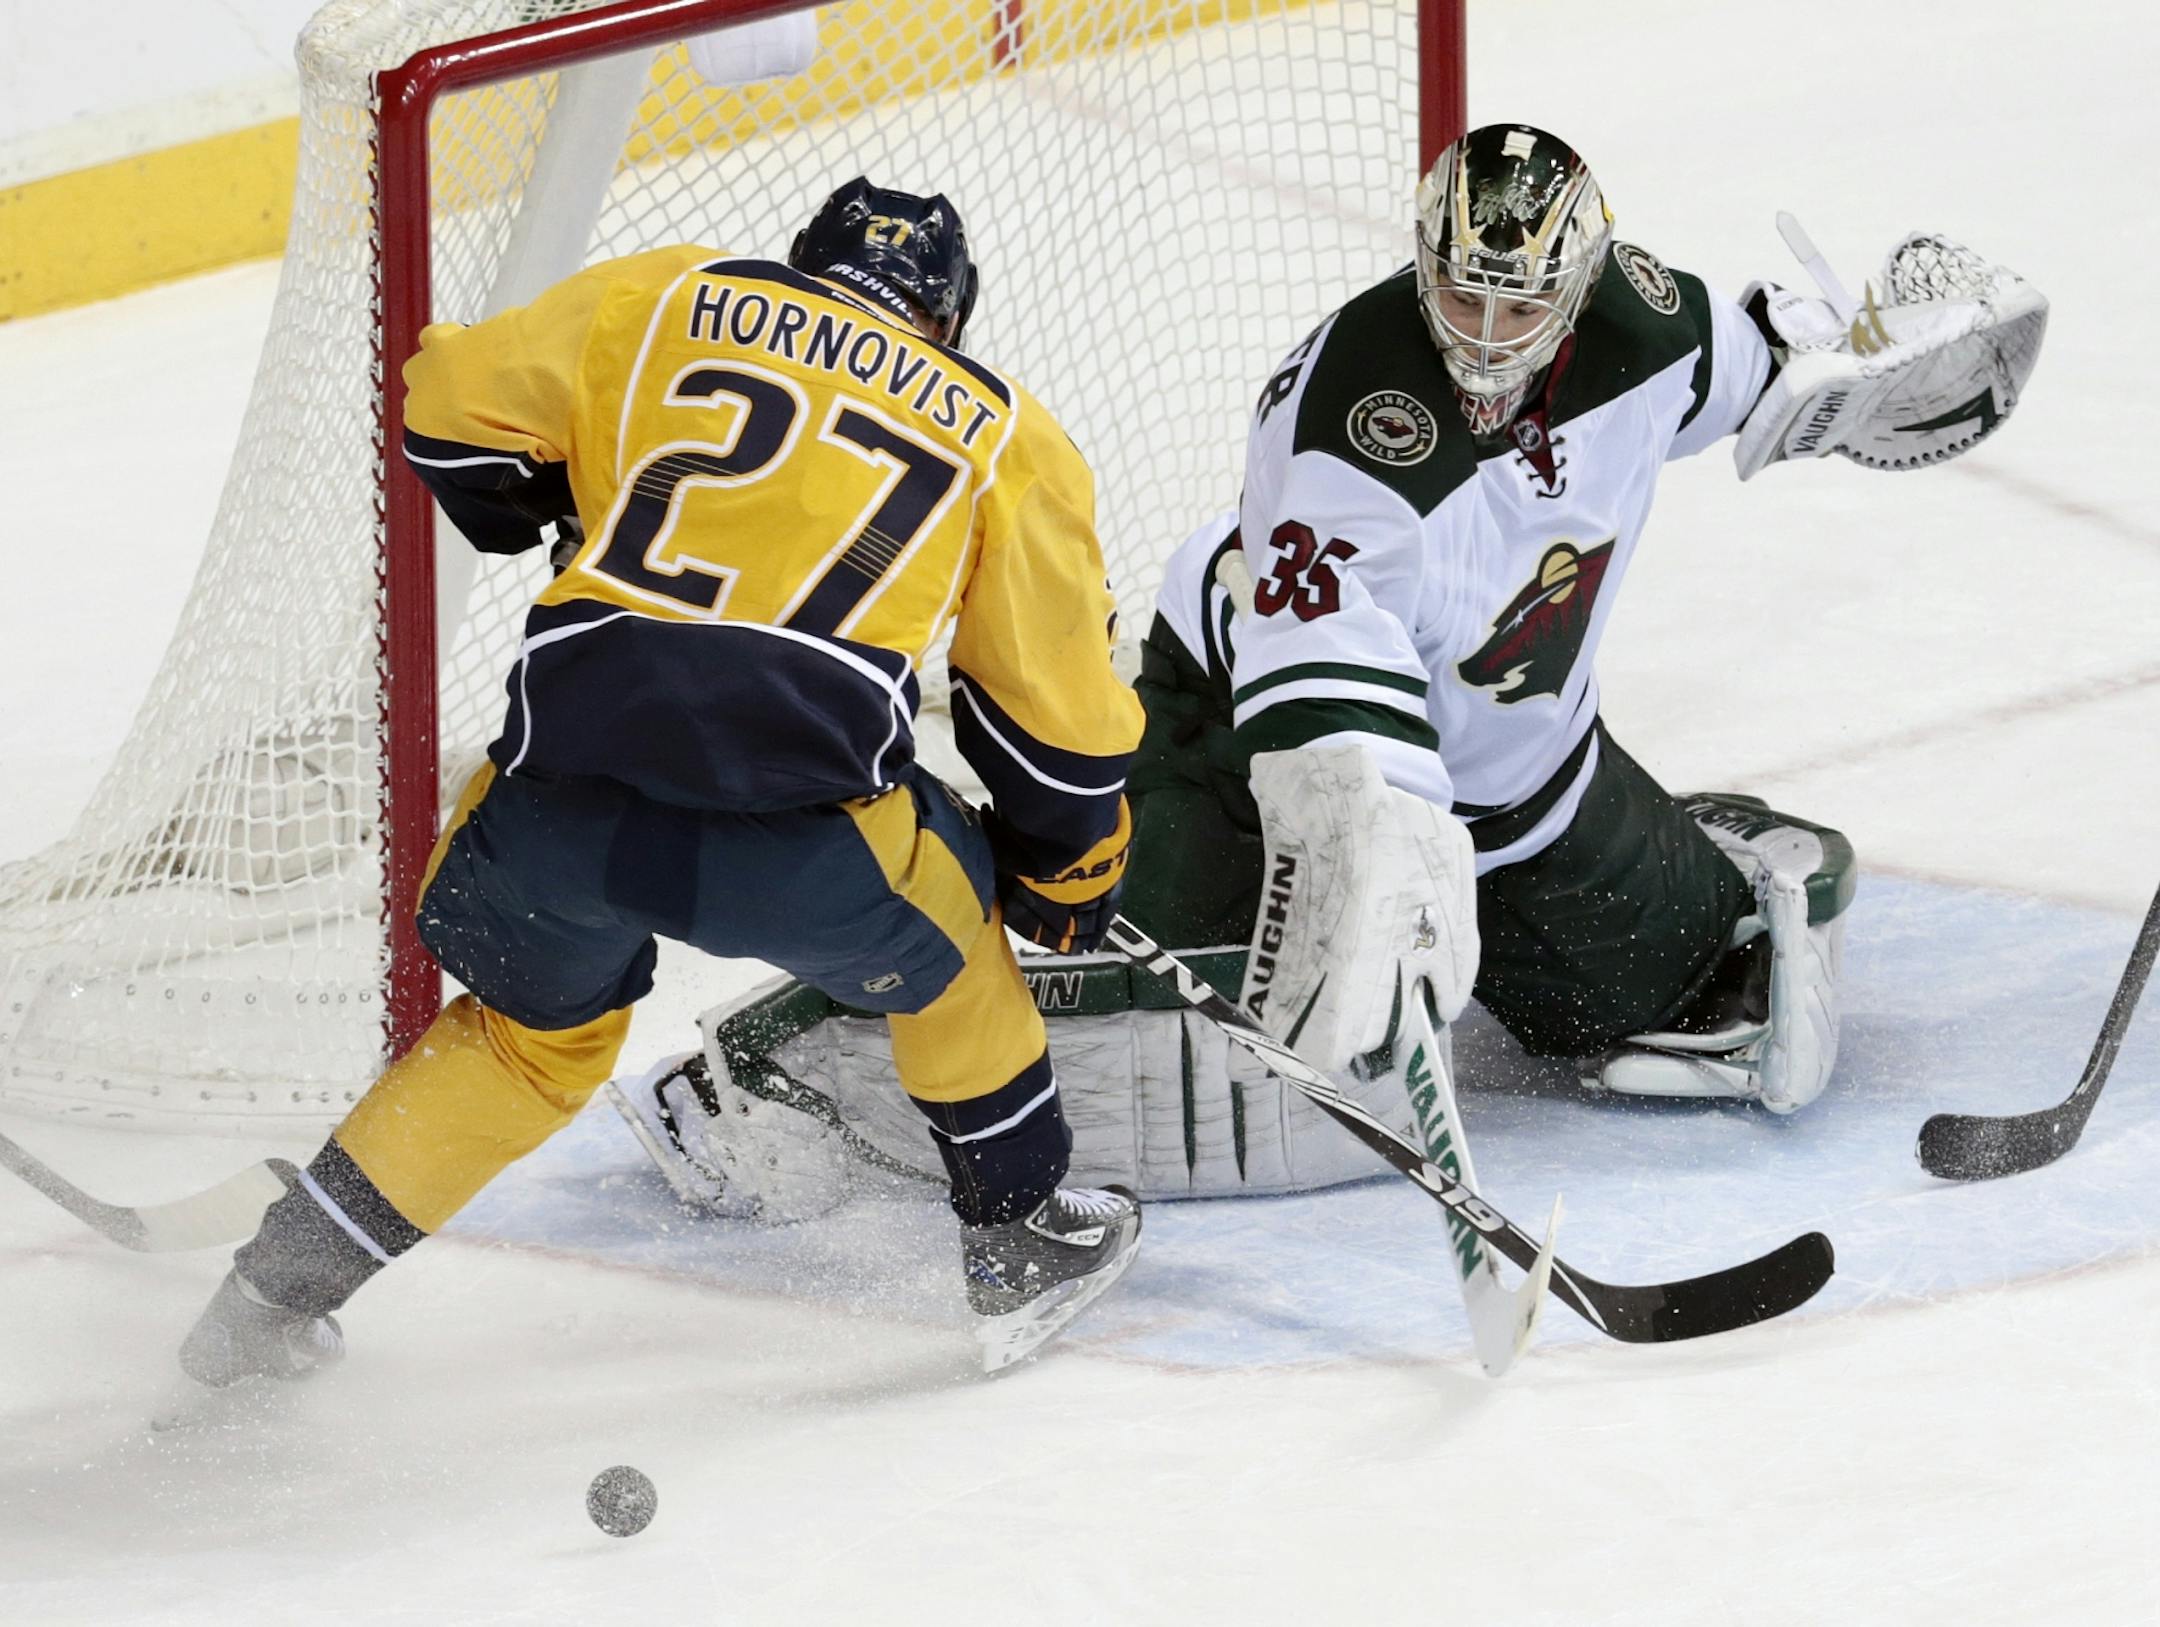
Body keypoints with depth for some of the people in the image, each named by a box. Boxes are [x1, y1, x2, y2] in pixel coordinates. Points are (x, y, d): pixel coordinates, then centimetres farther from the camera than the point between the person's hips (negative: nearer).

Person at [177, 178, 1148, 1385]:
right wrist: (1073, 874, 38)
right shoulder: (1004, 432, 20)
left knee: (542, 1026, 30)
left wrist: (557, 515, 38)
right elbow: (1064, 718, 22)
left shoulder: (661, 300, 20)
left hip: (558, 805, 2)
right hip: (793, 832, -2)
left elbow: (450, 410, 19)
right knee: (939, 930, 31)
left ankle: (278, 1287, 31)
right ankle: (1022, 1245, 38)